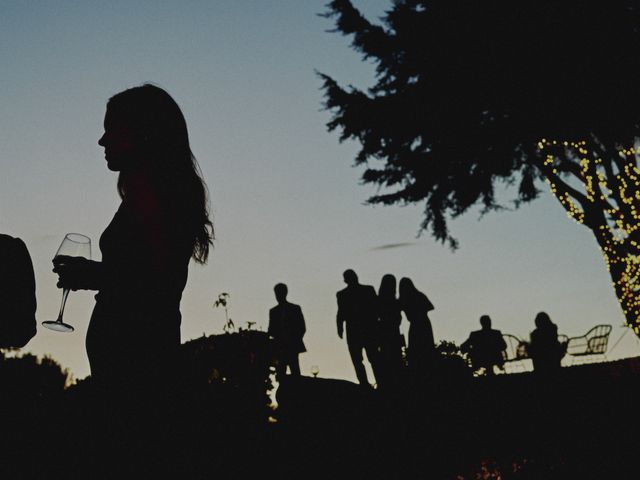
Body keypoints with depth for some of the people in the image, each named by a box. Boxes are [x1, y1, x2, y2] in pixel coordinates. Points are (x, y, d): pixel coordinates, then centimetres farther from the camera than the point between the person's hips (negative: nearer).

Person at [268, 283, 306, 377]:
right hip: (279, 347, 2)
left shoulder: (295, 308, 9)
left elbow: (302, 328, 6)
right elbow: (271, 330, 13)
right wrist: (279, 338, -7)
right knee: (280, 372, -6)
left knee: (295, 371, -12)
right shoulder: (273, 311, 16)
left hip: (292, 346, -2)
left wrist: (295, 340, -8)